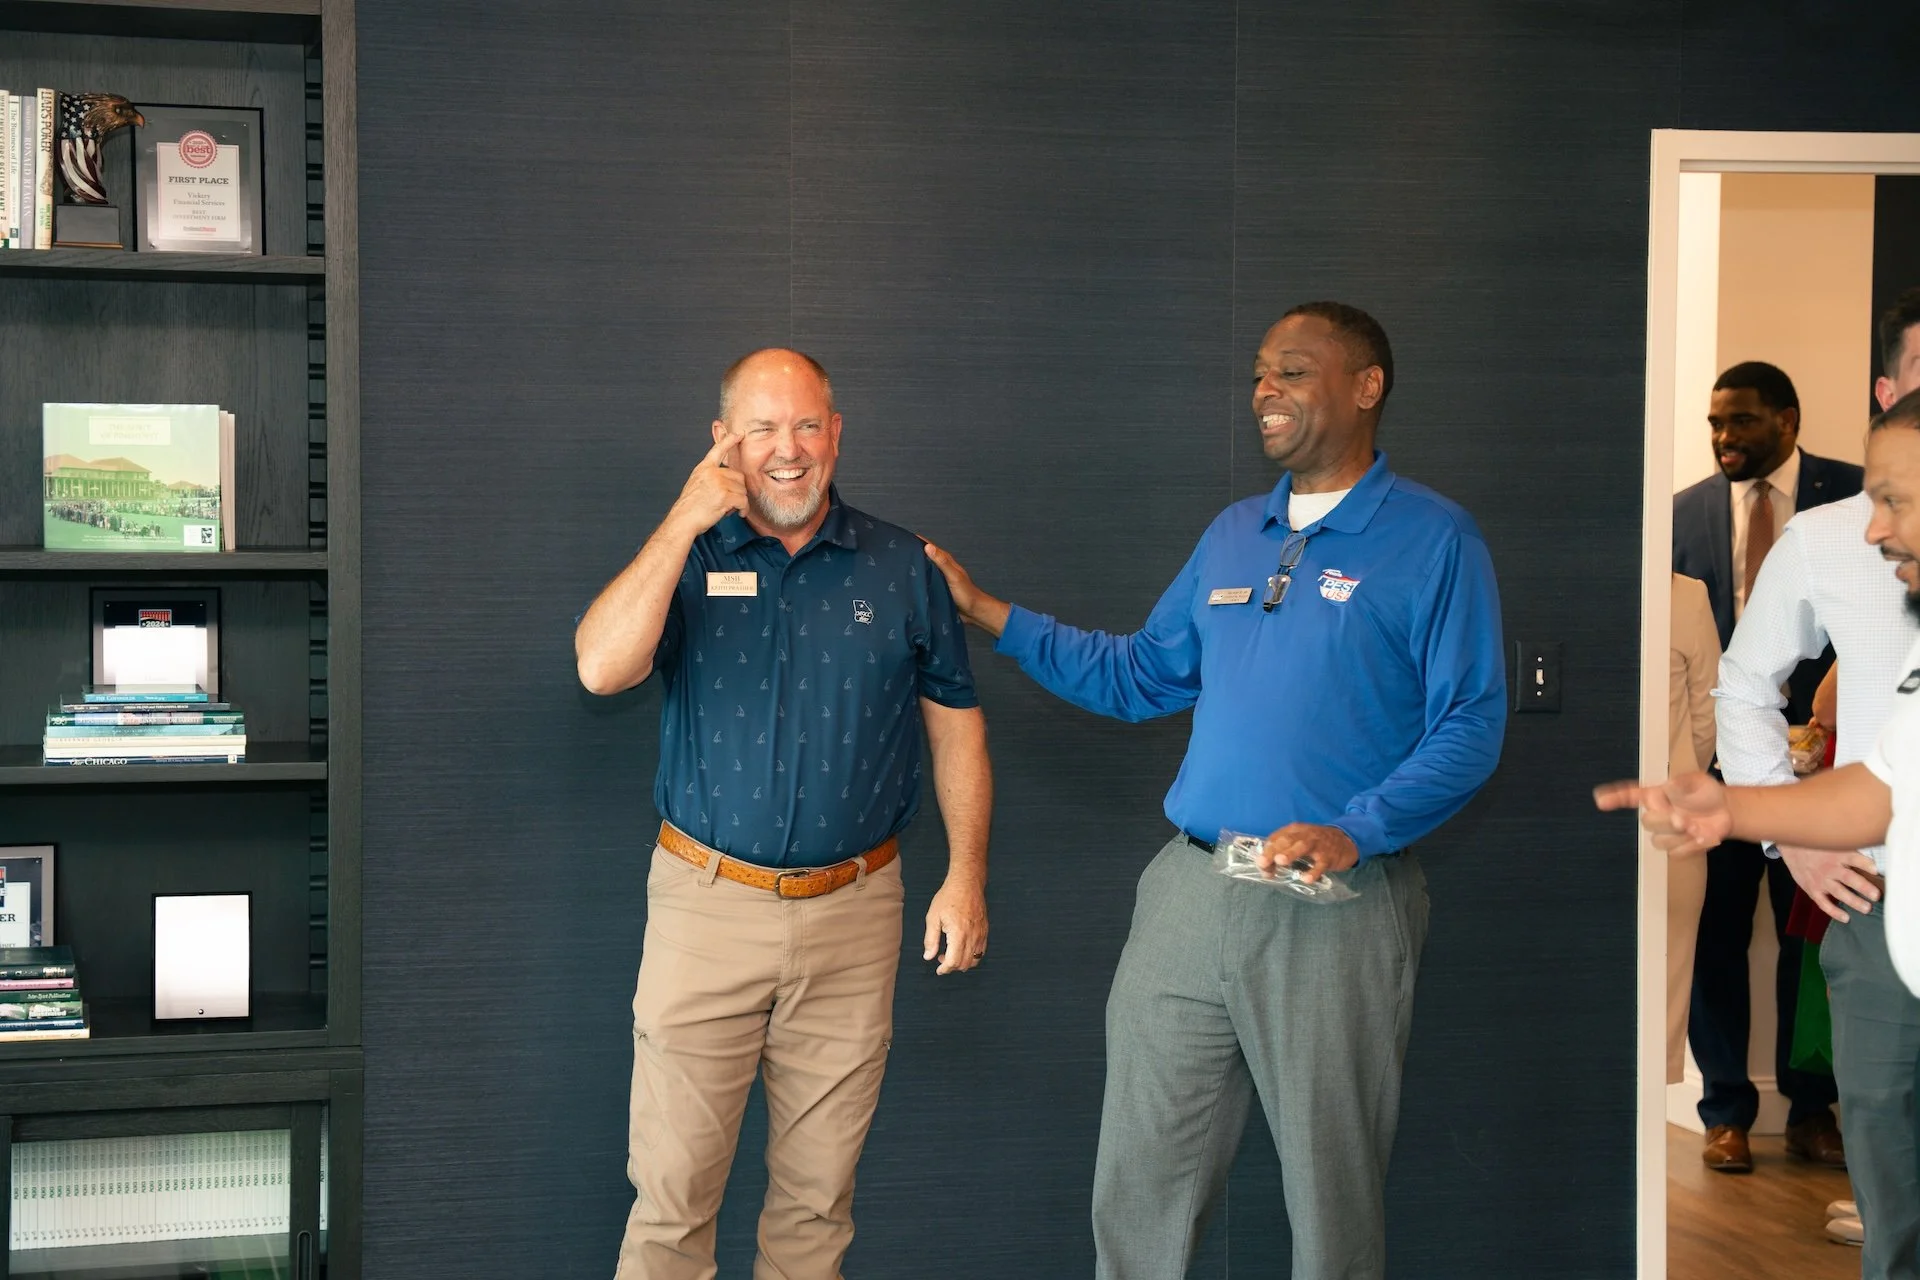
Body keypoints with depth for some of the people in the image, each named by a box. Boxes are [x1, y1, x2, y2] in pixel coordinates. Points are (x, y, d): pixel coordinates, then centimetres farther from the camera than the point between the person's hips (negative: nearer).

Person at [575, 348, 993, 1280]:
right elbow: (601, 668, -17)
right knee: (672, 1187, 0)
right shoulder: (686, 560, 1)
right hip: (706, 904, -1)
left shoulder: (902, 570, 5)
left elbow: (955, 726, 10)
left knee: (818, 1190, 11)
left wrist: (965, 875, 3)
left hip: (851, 915, 1)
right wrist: (685, 522, -17)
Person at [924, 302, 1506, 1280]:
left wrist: (1355, 833, -21)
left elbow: (1470, 723, -9)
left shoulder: (1433, 539, -3)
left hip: (1337, 908, -5)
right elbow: (1141, 676, 20)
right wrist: (988, 615, 14)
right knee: (1138, 1178, 8)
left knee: (1332, 1188, 6)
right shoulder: (1232, 534, 16)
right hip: (1191, 894, 5)